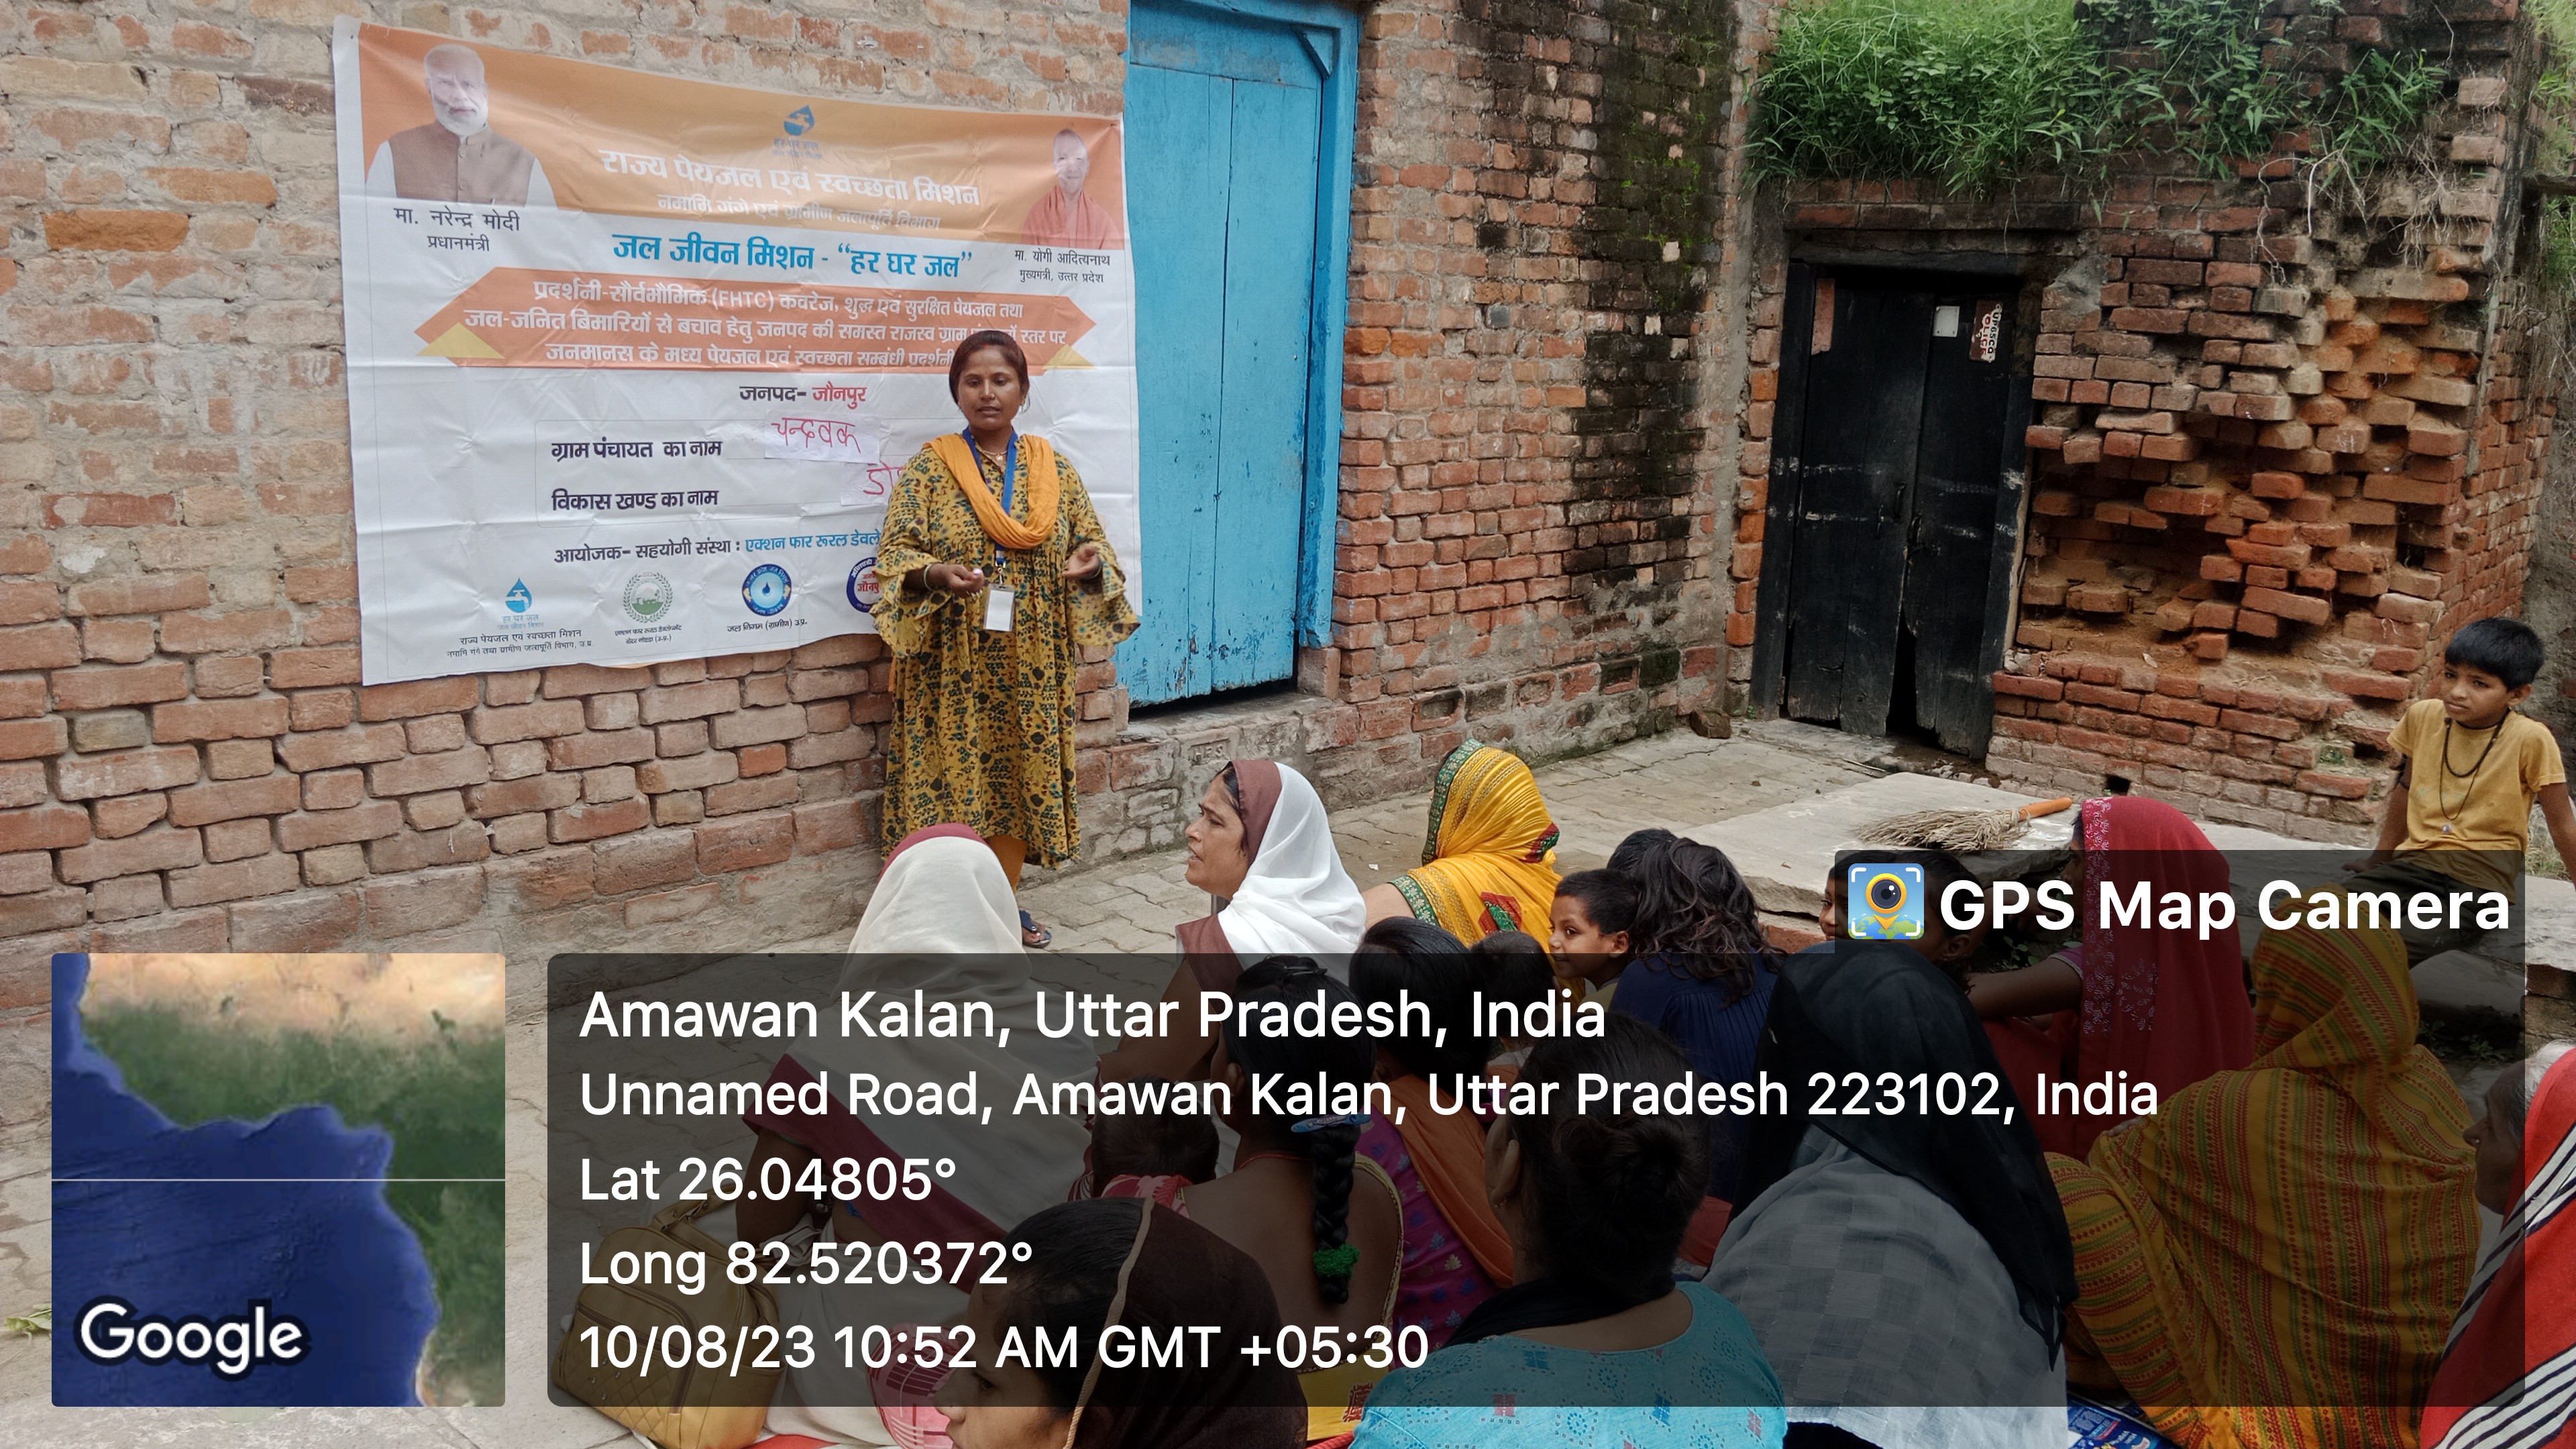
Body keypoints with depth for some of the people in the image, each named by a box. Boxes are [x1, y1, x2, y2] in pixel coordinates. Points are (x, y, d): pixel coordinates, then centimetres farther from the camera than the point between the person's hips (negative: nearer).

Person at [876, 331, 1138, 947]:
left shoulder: (1054, 469, 7)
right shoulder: (929, 466, -1)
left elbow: (1092, 544, 9)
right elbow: (896, 553, -5)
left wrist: (1091, 562, -15)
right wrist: (937, 575, -26)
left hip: (1028, 665, 3)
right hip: (951, 665, -3)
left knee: (1020, 778, 8)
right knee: (953, 778, -1)